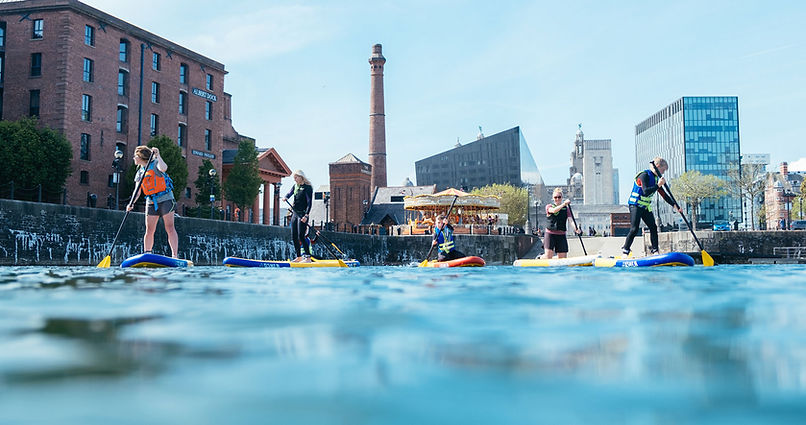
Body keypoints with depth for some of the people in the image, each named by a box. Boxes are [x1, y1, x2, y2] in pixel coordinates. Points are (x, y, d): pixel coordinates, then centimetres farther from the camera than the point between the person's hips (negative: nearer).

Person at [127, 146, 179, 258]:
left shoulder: (155, 163, -2)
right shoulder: (139, 173, 14)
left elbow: (163, 168, -26)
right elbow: (137, 192, 6)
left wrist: (157, 155, -23)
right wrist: (132, 203, -9)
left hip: (165, 199, -6)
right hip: (151, 202, 6)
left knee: (170, 228, -9)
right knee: (149, 230, 3)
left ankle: (175, 255, -13)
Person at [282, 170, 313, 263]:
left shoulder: (307, 187, -10)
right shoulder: (295, 186, 13)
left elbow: (309, 203, -15)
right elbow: (290, 193, 19)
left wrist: (306, 215, -24)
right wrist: (285, 198, -7)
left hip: (302, 214, -8)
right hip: (295, 214, 8)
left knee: (301, 236, -14)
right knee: (294, 237, 7)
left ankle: (308, 257, -12)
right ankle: (299, 257, 15)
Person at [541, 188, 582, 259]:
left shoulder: (566, 209, 8)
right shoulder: (549, 206, 2)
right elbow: (554, 210, -22)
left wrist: (576, 228, -25)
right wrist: (564, 204, -33)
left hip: (561, 235, 3)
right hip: (550, 234, -3)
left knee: (563, 258, -1)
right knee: (548, 256, -13)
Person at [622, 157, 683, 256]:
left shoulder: (656, 179, 12)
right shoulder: (644, 175, -15)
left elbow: (664, 195, 14)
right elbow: (646, 191, -27)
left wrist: (675, 205, 6)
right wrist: (658, 185, -27)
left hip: (646, 207, 9)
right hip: (636, 205, -9)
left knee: (653, 227, 1)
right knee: (634, 229, -14)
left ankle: (654, 251, 7)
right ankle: (625, 251, -8)